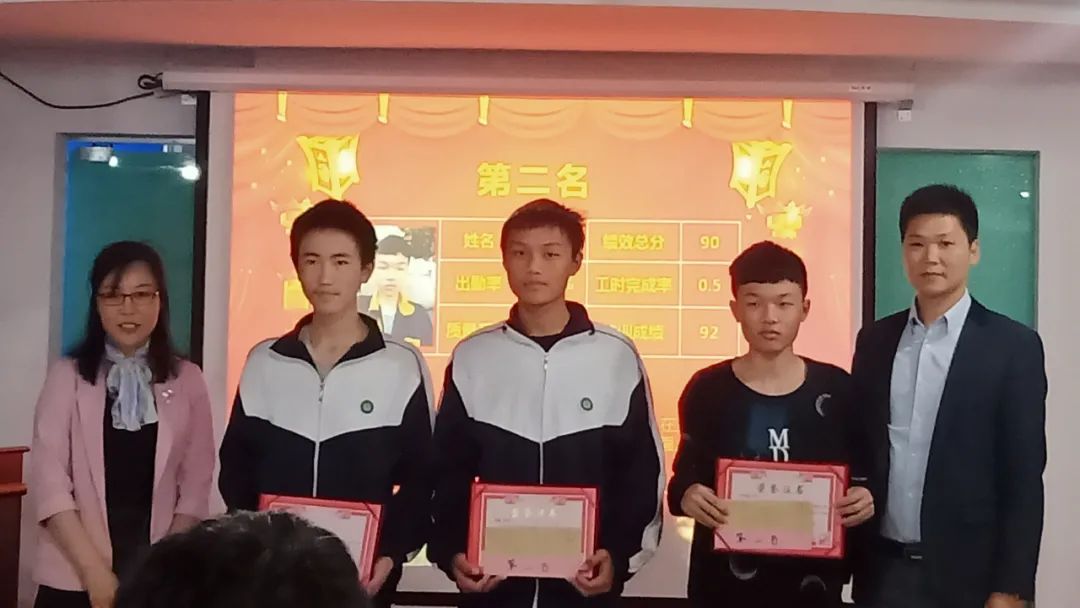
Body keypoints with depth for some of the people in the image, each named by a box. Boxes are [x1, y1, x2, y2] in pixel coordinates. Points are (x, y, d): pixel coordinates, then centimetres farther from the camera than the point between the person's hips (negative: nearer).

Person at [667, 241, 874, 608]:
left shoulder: (837, 388, -1)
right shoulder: (707, 388, -3)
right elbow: (687, 473, 4)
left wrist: (864, 500, -14)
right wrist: (686, 495, -16)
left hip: (811, 578, 1)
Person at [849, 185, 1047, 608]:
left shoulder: (1012, 346, -5)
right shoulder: (874, 340, 6)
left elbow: (1024, 479, -7)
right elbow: (861, 450, 10)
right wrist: (843, 557, 4)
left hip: (965, 573, -3)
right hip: (883, 569, 3)